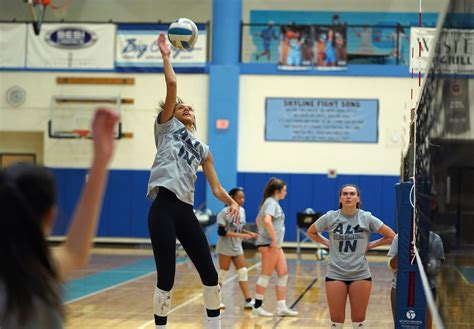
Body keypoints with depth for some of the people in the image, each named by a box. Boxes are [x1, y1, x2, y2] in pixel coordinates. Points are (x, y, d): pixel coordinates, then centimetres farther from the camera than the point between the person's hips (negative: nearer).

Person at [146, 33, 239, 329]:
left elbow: (216, 187, 16)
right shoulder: (167, 127, 10)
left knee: (210, 273, 4)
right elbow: (172, 85, -1)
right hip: (163, 208, -5)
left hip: (186, 211, 5)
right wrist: (166, 57, 4)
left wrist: (231, 202, -2)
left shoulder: (202, 149, 22)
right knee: (166, 278, -6)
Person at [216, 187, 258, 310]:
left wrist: (249, 233, -2)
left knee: (243, 272, 1)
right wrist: (239, 235, -26)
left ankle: (248, 301, 0)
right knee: (223, 273, 1)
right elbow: (221, 231, -21)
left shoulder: (242, 211, 4)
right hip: (225, 248, -6)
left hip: (237, 248, 6)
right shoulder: (225, 212, -16)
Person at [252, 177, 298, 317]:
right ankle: (257, 306, 5)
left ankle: (281, 307, 11)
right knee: (266, 274, -3)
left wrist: (262, 233, 22)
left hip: (276, 245, 10)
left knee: (283, 274, 9)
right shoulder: (271, 203, -13)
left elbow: (258, 220, 28)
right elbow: (267, 221, -29)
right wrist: (274, 239, -24)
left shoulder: (273, 203, 17)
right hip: (269, 244, -10)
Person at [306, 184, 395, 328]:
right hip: (335, 275, 0)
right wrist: (328, 243, 2)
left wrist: (370, 245, -3)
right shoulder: (330, 217, -2)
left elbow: (391, 236, 2)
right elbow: (311, 232, 14)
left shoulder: (367, 218, -3)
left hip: (361, 275, 0)